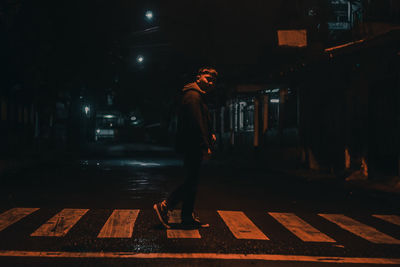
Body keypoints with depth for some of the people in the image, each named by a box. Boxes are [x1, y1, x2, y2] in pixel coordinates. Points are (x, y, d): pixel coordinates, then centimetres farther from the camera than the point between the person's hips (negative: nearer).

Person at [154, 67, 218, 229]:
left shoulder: (198, 97, 22)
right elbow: (196, 123, -20)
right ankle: (165, 206, -2)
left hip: (193, 148, 11)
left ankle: (188, 218, 16)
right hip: (193, 147, -11)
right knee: (191, 182, -7)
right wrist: (205, 146, -21)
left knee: (191, 182, 12)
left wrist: (209, 136, 12)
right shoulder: (193, 96, -13)